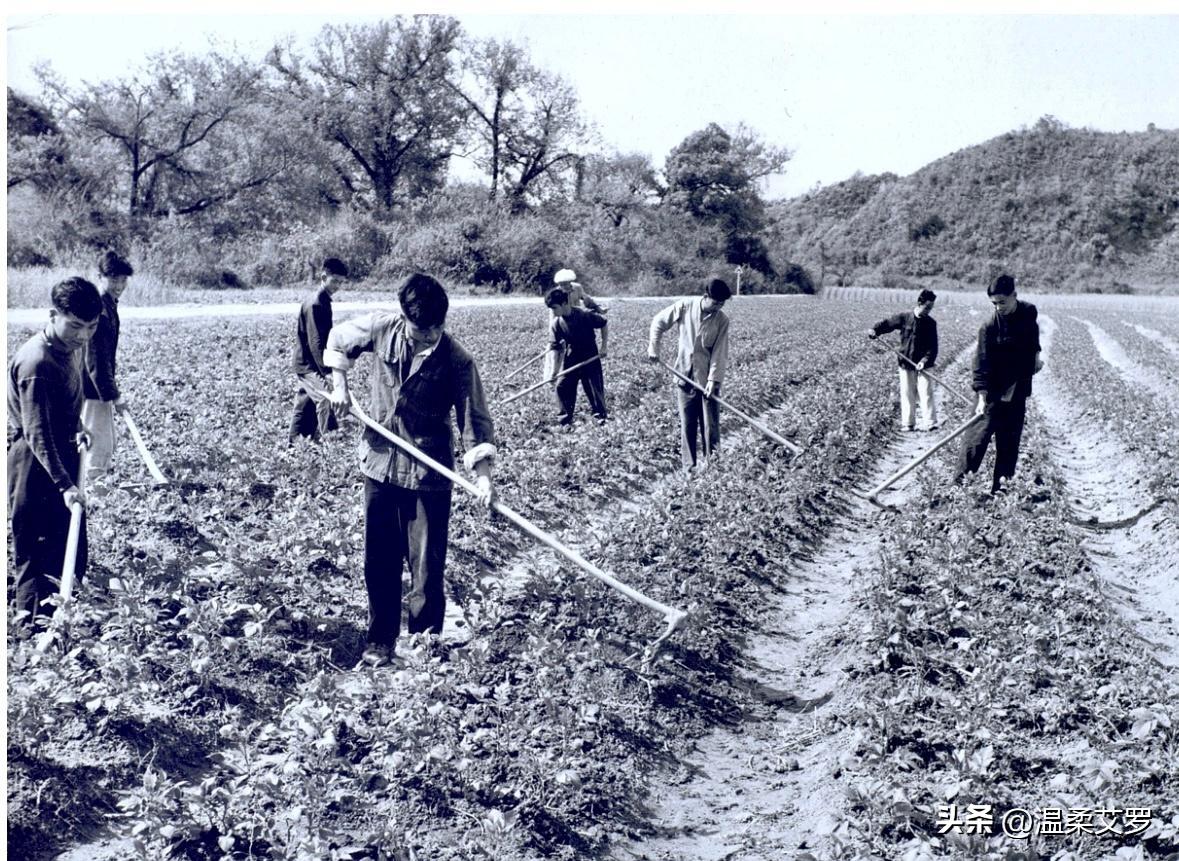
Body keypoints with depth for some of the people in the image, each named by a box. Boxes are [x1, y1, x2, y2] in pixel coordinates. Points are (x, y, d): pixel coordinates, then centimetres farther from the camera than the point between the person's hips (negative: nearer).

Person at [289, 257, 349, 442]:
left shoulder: (324, 301, 12)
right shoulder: (314, 304, -18)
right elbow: (315, 342, -24)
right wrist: (325, 372, -28)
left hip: (305, 364, 10)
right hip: (309, 365, -10)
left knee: (306, 405, 14)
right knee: (327, 398, -21)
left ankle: (294, 442, 22)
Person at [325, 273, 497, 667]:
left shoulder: (456, 360, -16)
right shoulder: (381, 328, -8)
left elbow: (475, 420, -15)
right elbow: (338, 338, 13)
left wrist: (483, 475, -25)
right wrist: (340, 385, 4)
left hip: (429, 472, -3)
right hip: (380, 462, 3)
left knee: (427, 568, 0)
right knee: (380, 562, 12)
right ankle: (381, 642, 25)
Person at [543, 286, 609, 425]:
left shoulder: (585, 316, -18)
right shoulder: (556, 324, -9)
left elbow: (604, 324, -4)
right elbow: (554, 347, -7)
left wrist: (604, 347, -5)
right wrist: (553, 370, -15)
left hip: (591, 358, -3)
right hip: (571, 360, 3)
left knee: (595, 388, -1)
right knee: (562, 386, -5)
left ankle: (601, 417, 15)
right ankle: (566, 417, 9)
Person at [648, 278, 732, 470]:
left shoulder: (722, 320, -6)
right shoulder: (684, 307, -5)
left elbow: (720, 352, -9)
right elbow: (659, 323, 7)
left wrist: (713, 379, -16)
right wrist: (653, 348, 0)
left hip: (707, 378, -1)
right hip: (685, 375, 1)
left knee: (710, 424, 0)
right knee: (687, 425, 6)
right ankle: (689, 467, 13)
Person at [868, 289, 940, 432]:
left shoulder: (931, 323, -2)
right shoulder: (904, 318, -2)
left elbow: (933, 347, -5)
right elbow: (887, 323, 7)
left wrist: (925, 361, -20)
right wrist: (874, 330, -12)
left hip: (923, 365, -1)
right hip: (906, 364, 1)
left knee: (926, 394, -7)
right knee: (907, 395, 6)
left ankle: (930, 423, -4)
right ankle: (908, 424, 15)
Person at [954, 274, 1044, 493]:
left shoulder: (1029, 312, -2)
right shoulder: (989, 327, -16)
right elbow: (982, 364, -19)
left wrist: (1036, 355, 18)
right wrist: (982, 398, -26)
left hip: (1018, 391, 4)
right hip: (994, 391, -4)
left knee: (1010, 440, 7)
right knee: (978, 435, -8)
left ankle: (1000, 485, 13)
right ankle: (960, 481, -3)